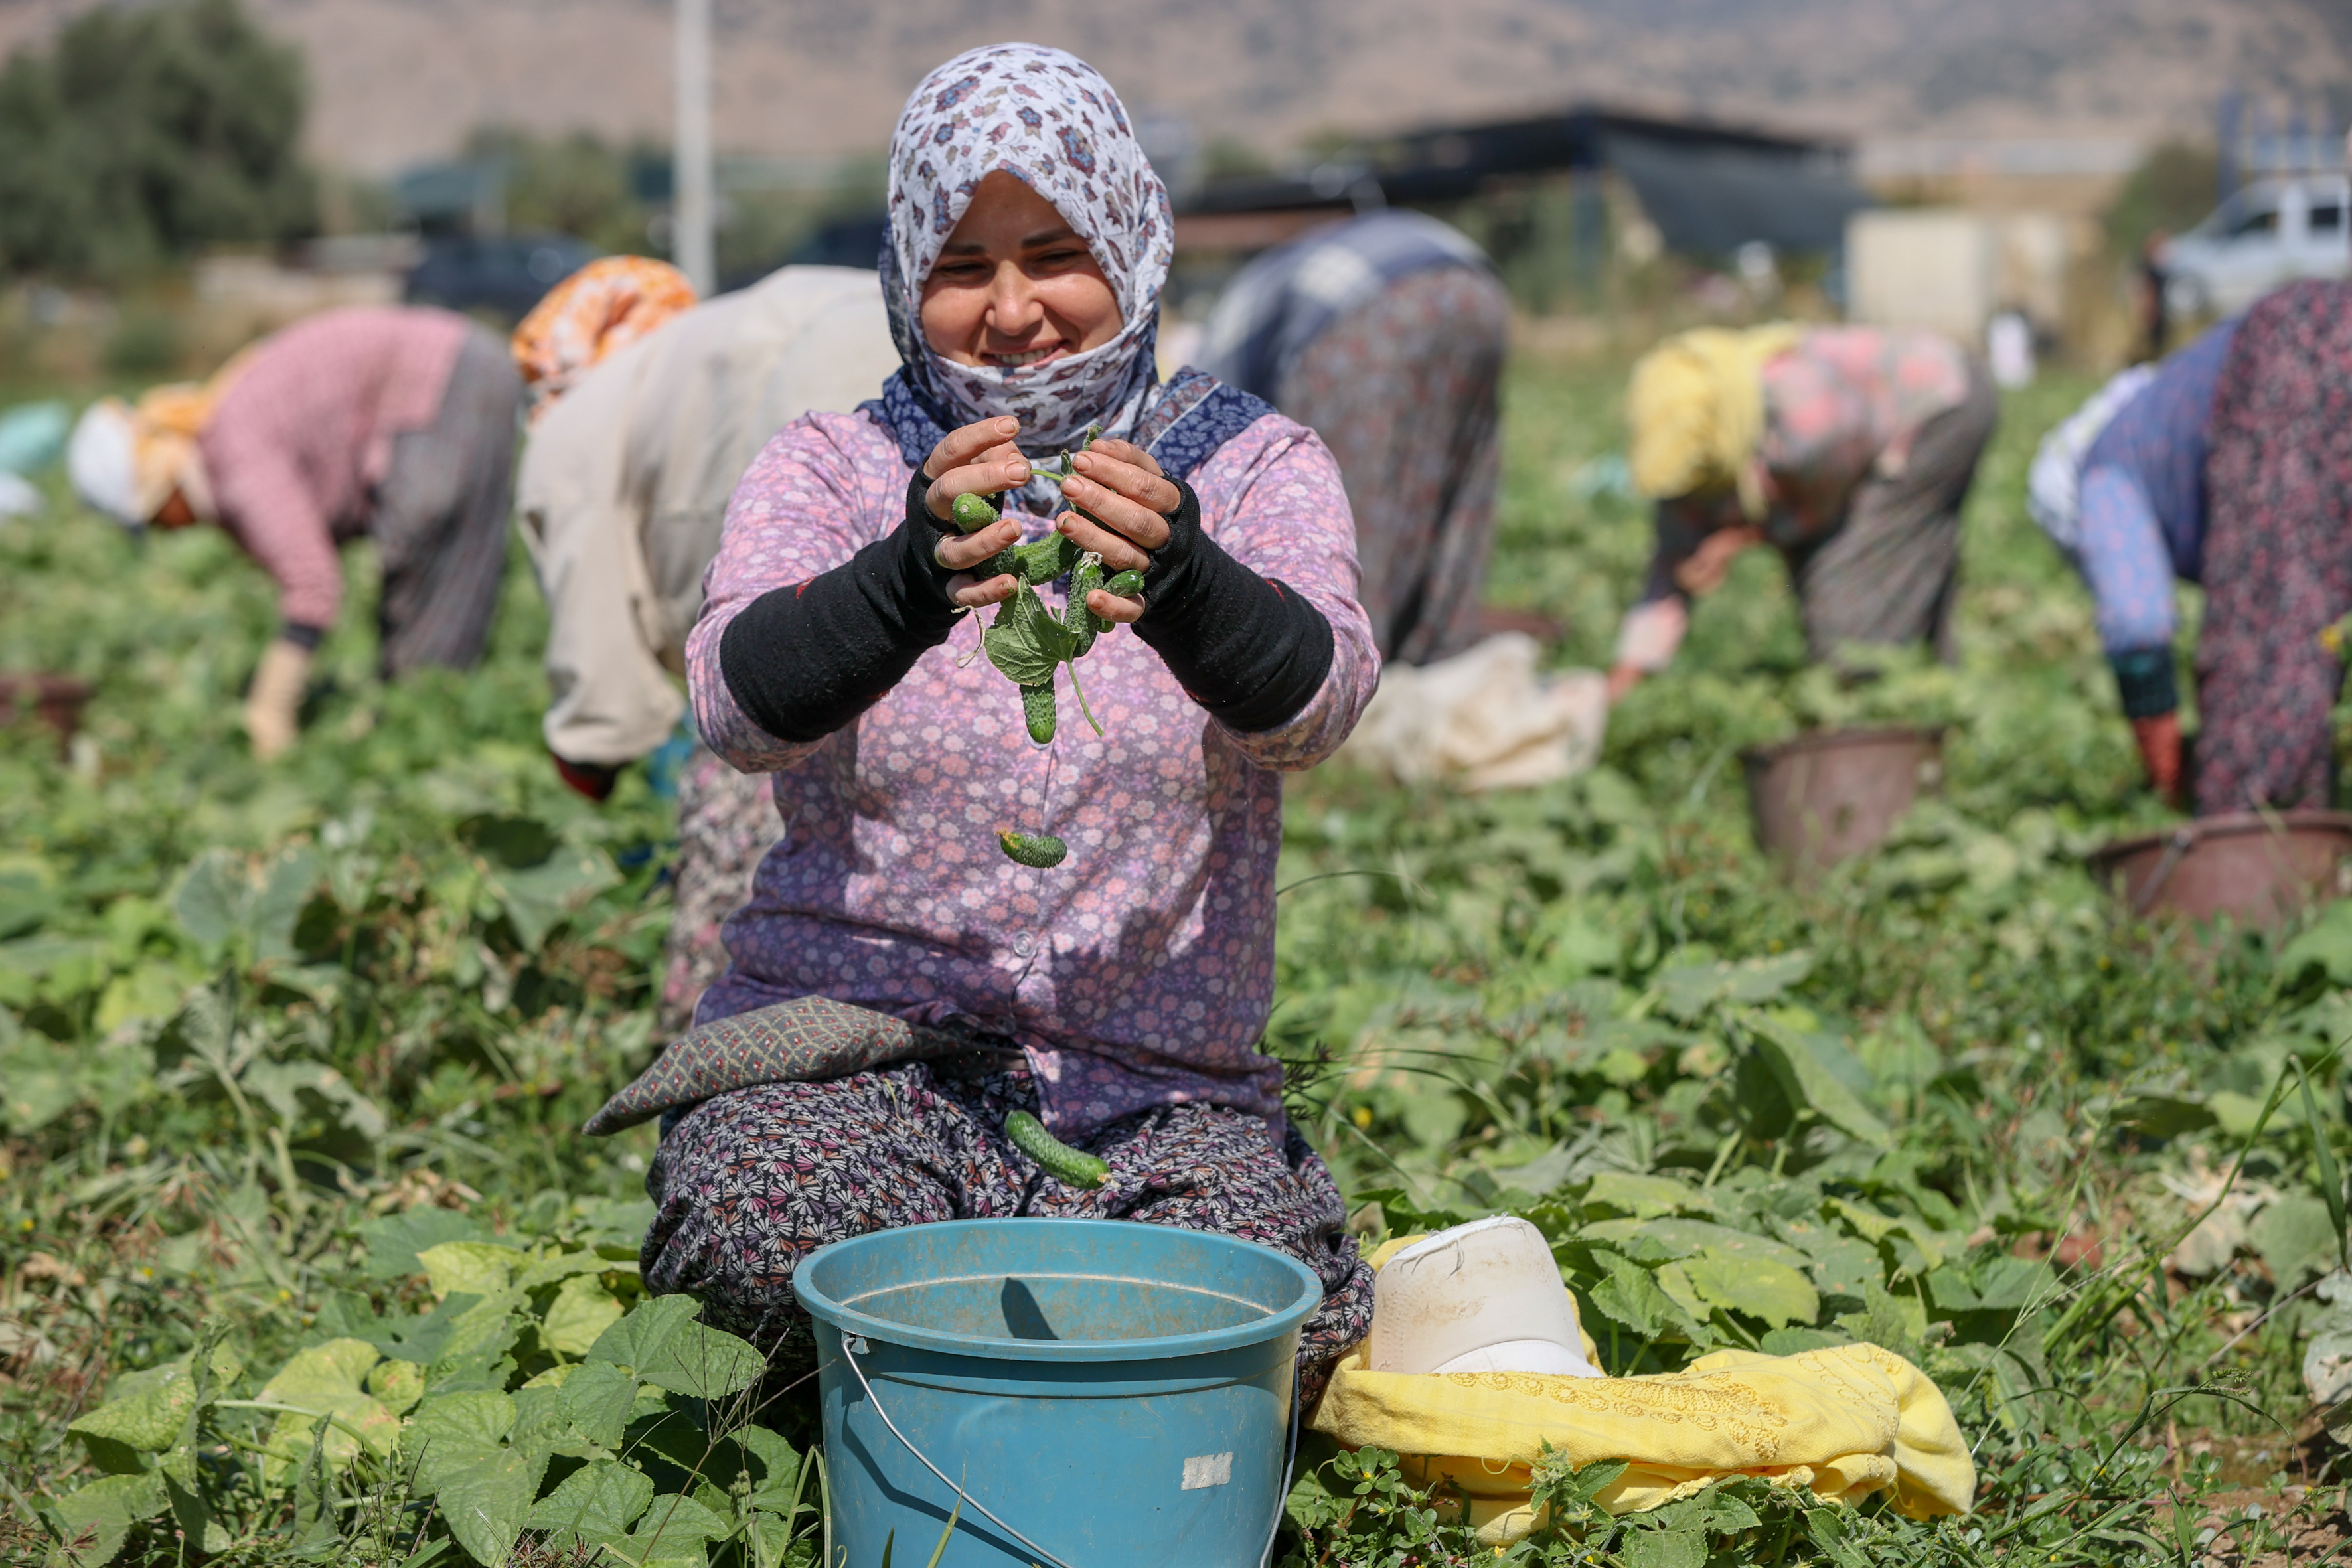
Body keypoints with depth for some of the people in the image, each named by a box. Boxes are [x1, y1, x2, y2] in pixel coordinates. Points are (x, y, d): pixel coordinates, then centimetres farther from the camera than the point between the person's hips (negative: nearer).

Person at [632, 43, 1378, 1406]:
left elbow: (1315, 702, -16)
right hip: (850, 1035, -1)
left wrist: (1186, 583, -39)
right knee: (758, 1218, -34)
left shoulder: (1255, 468, 5)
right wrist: (909, 580, -38)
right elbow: (738, 702, -16)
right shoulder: (829, 469, 5)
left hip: (1162, 1086, 1)